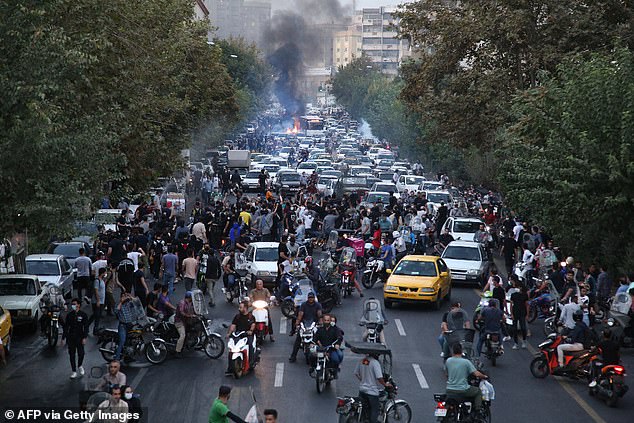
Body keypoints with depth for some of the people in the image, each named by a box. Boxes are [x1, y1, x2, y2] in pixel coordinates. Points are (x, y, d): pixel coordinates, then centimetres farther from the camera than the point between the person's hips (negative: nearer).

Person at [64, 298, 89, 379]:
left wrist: (84, 338, -12)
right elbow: (66, 326, 8)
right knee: (71, 355, 5)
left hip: (79, 337, -3)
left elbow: (86, 327, -4)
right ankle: (74, 371, 14)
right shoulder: (69, 315, 5)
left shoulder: (83, 315, -3)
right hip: (71, 338, 3)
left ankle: (80, 366, 25)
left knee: (81, 354, -6)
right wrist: (64, 337, 5)